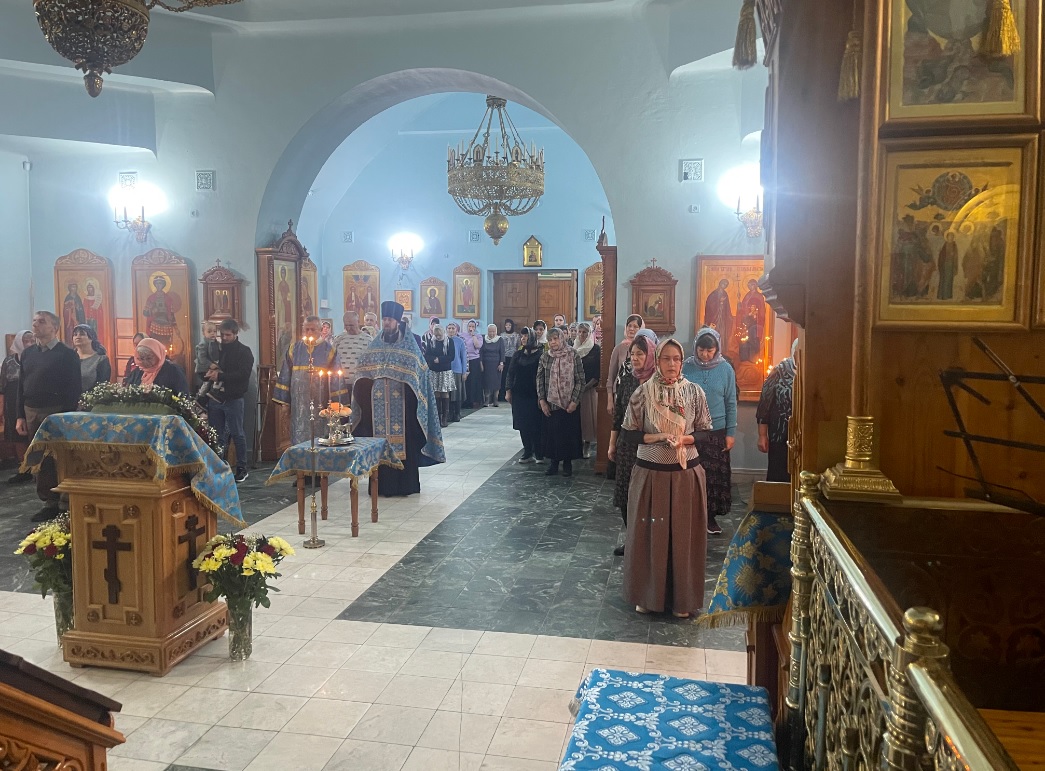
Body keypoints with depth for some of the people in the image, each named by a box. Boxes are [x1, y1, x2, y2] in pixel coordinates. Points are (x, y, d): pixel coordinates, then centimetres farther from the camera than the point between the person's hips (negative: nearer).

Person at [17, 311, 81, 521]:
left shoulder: (67, 354, -6)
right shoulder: (28, 353, 13)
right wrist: (20, 416, 9)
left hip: (56, 413, -6)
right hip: (31, 413, 6)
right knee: (39, 459, 8)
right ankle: (49, 502, 16)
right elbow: (21, 386, 15)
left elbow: (73, 388, -9)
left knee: (57, 460, -2)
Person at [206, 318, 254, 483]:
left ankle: (242, 468, 9)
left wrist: (220, 376, -18)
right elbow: (210, 369, 24)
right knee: (217, 435, 8)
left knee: (237, 434, 1)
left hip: (233, 399, -5)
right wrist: (211, 373, 0)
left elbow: (243, 374, -16)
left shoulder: (244, 352, -3)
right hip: (216, 398, 5)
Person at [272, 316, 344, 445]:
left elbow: (335, 378, 2)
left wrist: (334, 403, -2)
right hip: (299, 402, 2)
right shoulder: (294, 349, 8)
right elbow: (286, 375, 10)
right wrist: (284, 400, 5)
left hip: (320, 402, -1)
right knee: (299, 436, 2)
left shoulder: (328, 350, 3)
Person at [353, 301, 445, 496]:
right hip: (378, 406, 3)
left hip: (401, 405, -3)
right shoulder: (374, 347, 12)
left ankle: (405, 484, 5)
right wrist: (363, 397, -3)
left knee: (403, 442, -3)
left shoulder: (409, 348, 1)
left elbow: (415, 377, -3)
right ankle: (381, 484, 9)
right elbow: (362, 378, 11)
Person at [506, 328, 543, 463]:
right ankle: (528, 453, 13)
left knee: (535, 426, -1)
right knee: (523, 425, 6)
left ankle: (539, 454, 9)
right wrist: (508, 391, 5)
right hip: (519, 394, 5)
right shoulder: (518, 354, 9)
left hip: (534, 395, -5)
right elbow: (511, 373, 11)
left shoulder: (540, 354, -6)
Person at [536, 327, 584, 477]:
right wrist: (542, 400, -4)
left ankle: (567, 463, 17)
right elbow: (540, 379, 5)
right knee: (551, 433, 6)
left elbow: (580, 379, -5)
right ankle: (553, 463, 19)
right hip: (550, 403, 2)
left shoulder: (573, 355, -4)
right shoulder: (545, 356, 3)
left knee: (568, 433, 4)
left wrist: (575, 401, -10)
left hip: (569, 404, -2)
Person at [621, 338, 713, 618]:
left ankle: (682, 597, 23)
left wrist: (685, 439, -16)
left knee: (683, 533, 8)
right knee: (648, 532, 7)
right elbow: (630, 432, -2)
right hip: (650, 472, -1)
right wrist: (657, 437, -18)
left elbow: (705, 431, 3)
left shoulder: (694, 392, -1)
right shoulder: (643, 392, -4)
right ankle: (647, 594, 23)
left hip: (686, 472, 1)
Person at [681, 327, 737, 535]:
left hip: (717, 431, 0)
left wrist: (731, 433, -1)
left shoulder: (725, 369, -2)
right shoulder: (687, 367, -3)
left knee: (716, 475, 6)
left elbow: (731, 403, 2)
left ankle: (711, 516, 22)